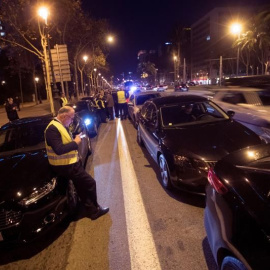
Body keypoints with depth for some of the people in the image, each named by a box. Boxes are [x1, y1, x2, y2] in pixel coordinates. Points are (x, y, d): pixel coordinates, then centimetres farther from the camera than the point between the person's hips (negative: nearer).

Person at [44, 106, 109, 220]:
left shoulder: (61, 126, 11)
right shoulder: (53, 129, -22)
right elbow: (59, 149, -31)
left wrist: (76, 139, 2)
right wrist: (75, 142, -21)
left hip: (70, 162, 11)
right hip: (65, 166, -11)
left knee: (81, 186, 19)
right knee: (90, 183, -4)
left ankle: (92, 210, 33)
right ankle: (94, 209, 17)